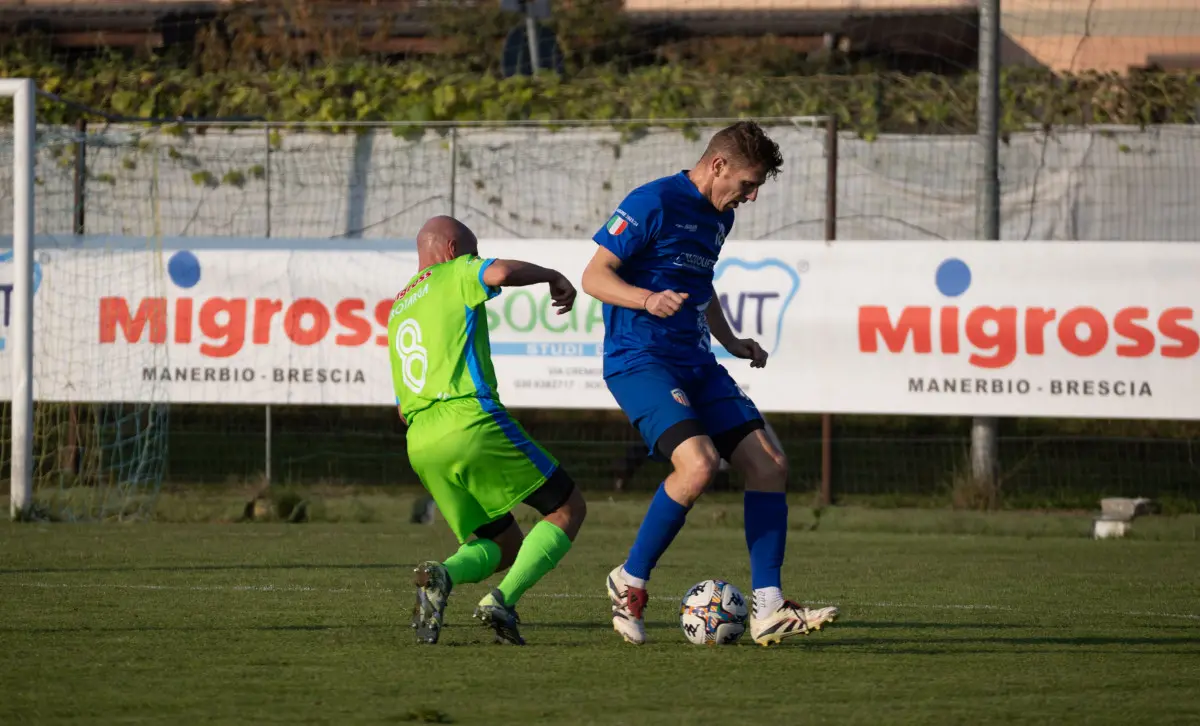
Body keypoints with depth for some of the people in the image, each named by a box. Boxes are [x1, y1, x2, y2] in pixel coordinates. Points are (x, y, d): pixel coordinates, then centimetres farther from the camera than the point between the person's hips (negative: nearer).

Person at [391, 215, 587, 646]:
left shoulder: (397, 312, 27)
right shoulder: (456, 275, 6)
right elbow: (500, 273, -18)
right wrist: (552, 277, -2)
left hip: (420, 447, 7)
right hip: (472, 424, -7)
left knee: (505, 548, 17)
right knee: (568, 509, 7)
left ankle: (443, 575, -16)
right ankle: (503, 601, -14)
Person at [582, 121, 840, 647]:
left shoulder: (719, 218, 15)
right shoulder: (654, 203, -11)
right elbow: (594, 276, -13)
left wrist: (731, 342, 22)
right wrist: (647, 300, -29)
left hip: (695, 362, 9)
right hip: (639, 360, -9)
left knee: (768, 464, -3)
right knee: (699, 462, -28)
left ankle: (768, 609, -1)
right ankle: (630, 582, -9)